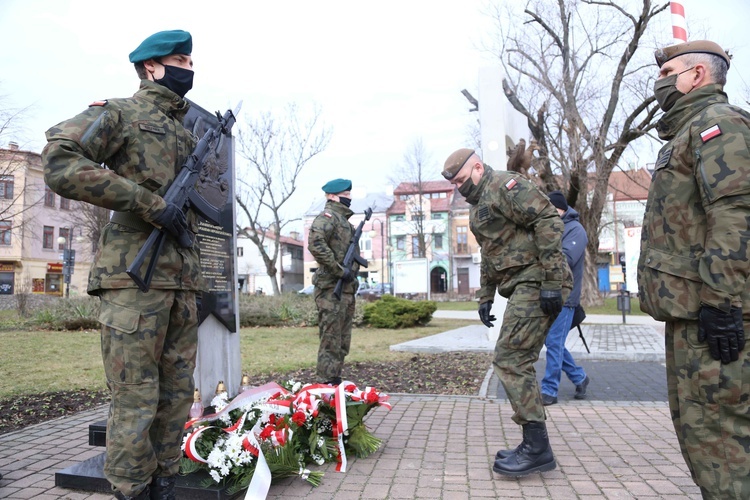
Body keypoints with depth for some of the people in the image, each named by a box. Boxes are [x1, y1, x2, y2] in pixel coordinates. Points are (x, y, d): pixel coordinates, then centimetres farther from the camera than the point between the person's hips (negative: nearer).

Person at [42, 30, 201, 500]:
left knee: (177, 397, 10)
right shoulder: (120, 113, 2)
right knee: (136, 403, -3)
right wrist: (152, 204, -17)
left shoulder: (188, 137, 22)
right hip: (135, 277, -7)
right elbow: (60, 163, -14)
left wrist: (198, 285, 15)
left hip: (183, 281, 7)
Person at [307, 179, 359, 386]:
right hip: (331, 289, -10)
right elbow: (315, 244, -25)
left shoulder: (345, 220, 22)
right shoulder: (328, 216, -8)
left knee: (342, 343, 13)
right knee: (331, 340, -6)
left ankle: (335, 382, 22)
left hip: (346, 289, 10)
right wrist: (340, 271, -21)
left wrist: (353, 270, 11)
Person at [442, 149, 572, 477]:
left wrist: (551, 281, -22)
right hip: (523, 288, 10)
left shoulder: (505, 185, -7)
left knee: (510, 360, -12)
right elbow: (489, 256, 28)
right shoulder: (479, 206, 23)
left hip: (535, 282, -10)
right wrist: (485, 297, 23)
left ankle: (537, 447, -3)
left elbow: (548, 222, -18)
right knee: (516, 362, 9)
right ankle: (534, 447, 17)